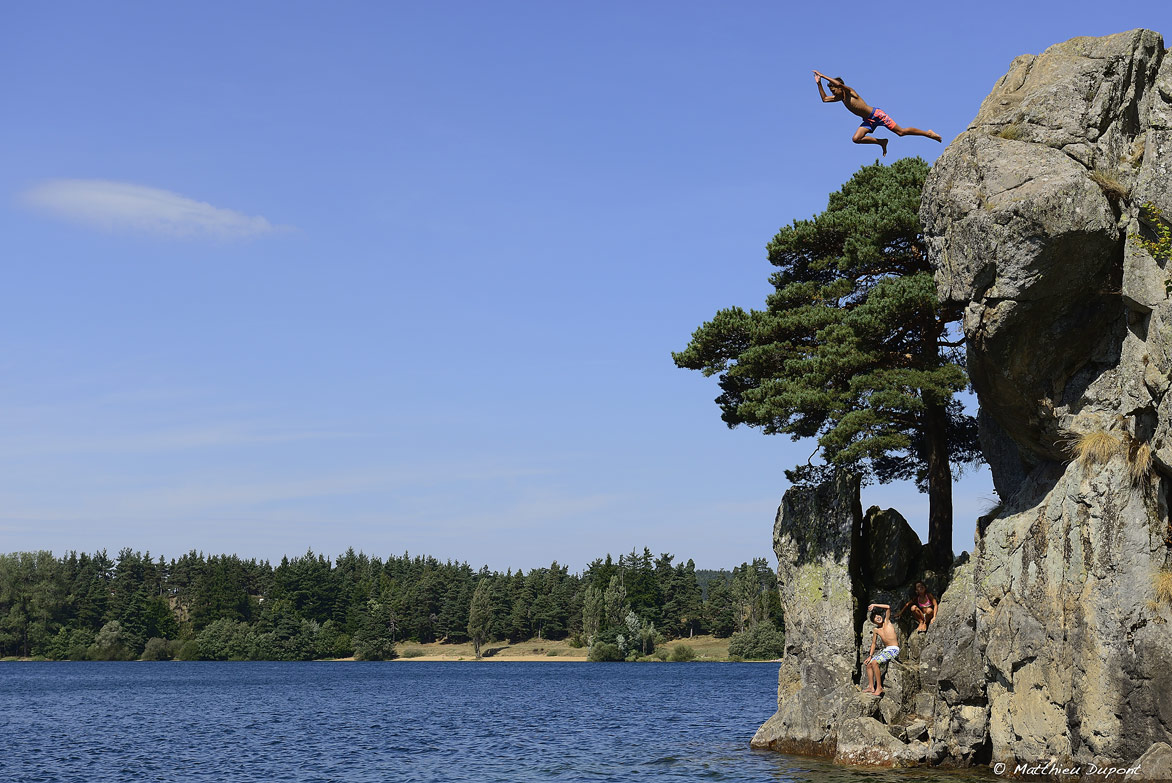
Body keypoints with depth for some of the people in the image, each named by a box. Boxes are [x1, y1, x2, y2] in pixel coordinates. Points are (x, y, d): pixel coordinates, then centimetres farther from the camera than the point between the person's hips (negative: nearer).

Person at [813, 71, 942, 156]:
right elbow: (824, 99, 14)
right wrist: (819, 83, 3)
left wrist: (822, 75, -32)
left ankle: (928, 133, 6)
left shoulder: (849, 92, -17)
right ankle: (881, 142, 9)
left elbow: (838, 83, -36)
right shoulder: (840, 97, 9)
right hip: (868, 121, 8)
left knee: (901, 132, -8)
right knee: (856, 139, -6)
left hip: (877, 114, -8)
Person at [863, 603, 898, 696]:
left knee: (874, 662, -25)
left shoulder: (887, 622, -2)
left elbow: (888, 607, -13)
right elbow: (873, 643, 17)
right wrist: (870, 656, 8)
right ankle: (871, 687, -1)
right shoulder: (875, 630, 10)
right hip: (885, 650, 8)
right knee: (869, 664, 1)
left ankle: (879, 687, -22)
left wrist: (874, 605, -7)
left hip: (893, 650, -8)